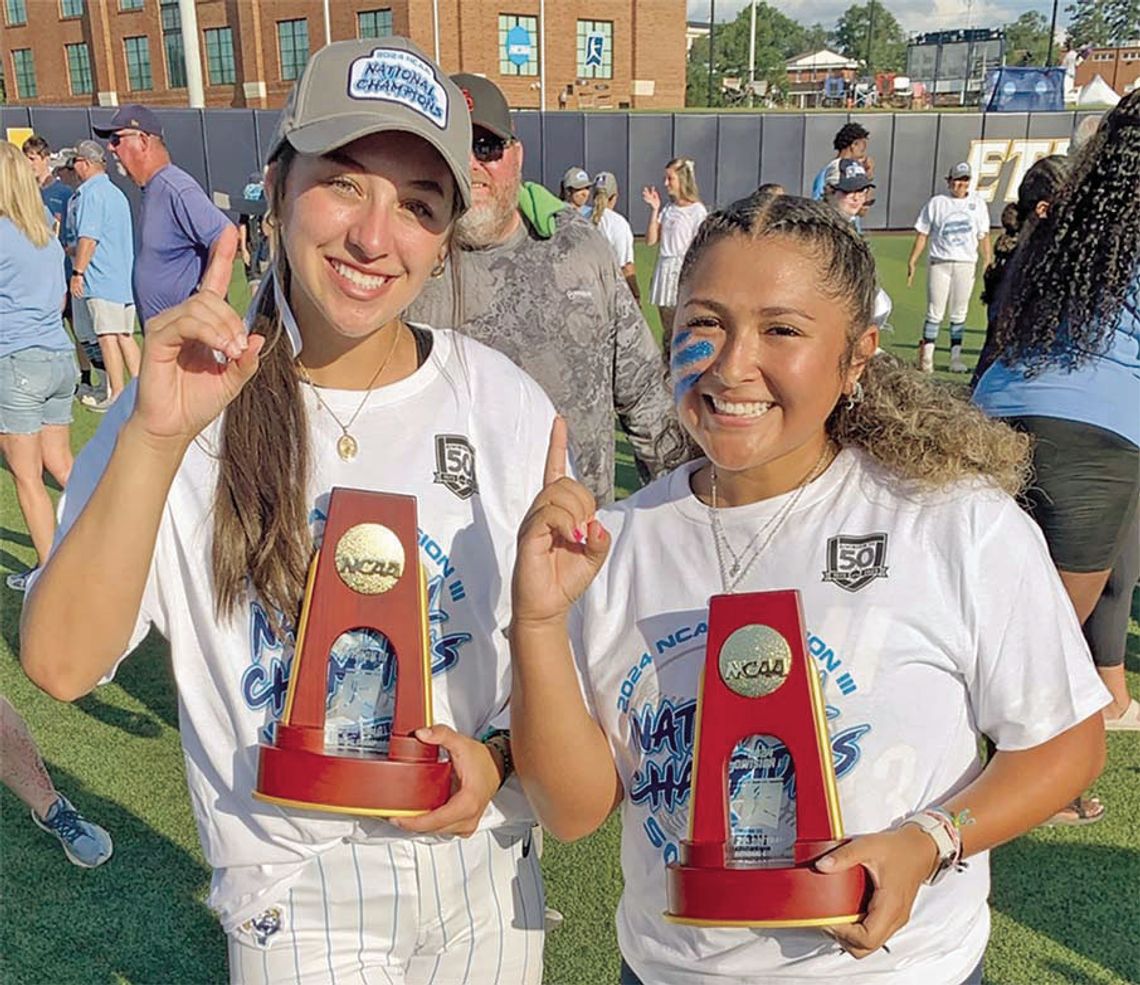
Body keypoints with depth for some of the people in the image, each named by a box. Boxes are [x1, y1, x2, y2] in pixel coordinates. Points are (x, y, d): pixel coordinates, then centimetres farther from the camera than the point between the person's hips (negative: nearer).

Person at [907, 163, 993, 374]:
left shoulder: (977, 204, 12)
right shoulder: (936, 203, 5)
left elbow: (983, 236, 13)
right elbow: (922, 234, 3)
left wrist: (987, 262, 5)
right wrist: (912, 262, -4)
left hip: (966, 264, 2)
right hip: (939, 263, -2)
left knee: (959, 314, 5)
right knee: (935, 311, -6)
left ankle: (956, 357, 9)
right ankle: (926, 356, -3)